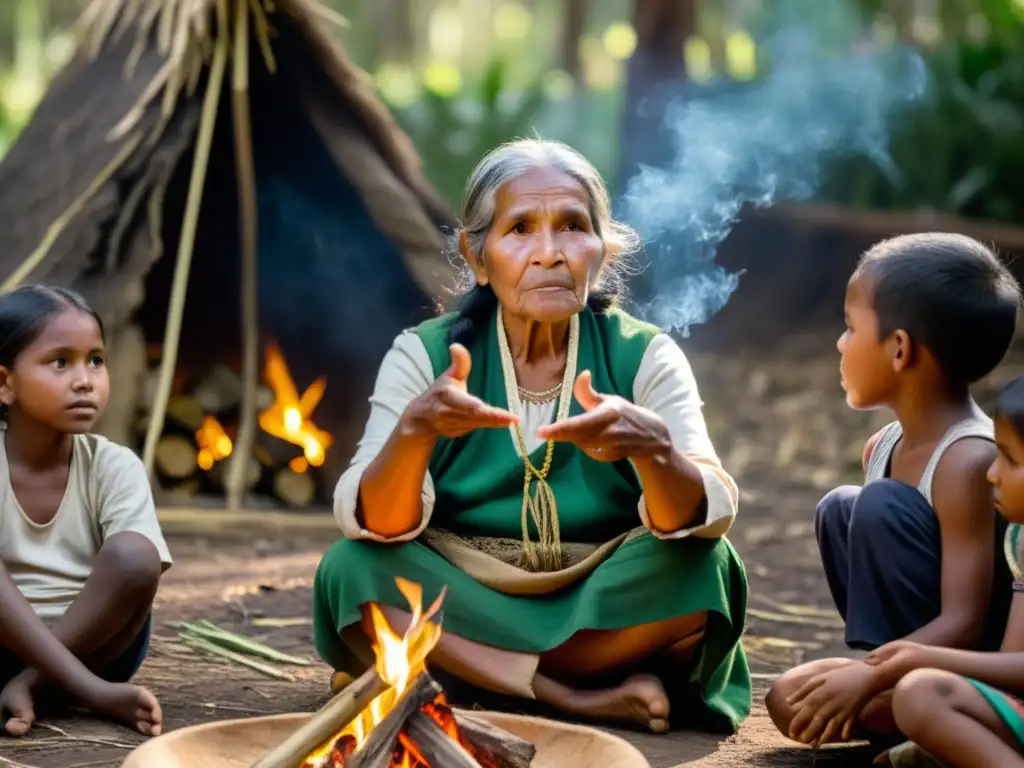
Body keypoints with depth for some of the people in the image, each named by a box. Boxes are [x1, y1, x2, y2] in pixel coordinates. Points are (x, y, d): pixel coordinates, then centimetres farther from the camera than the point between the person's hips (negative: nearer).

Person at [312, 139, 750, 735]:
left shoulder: (645, 357, -4)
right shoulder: (424, 355, -4)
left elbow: (707, 517, -20)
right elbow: (375, 524, -17)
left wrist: (652, 447, -42)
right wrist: (413, 431, -38)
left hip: (604, 614, 0)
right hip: (458, 612, 0)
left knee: (700, 567, -27)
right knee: (352, 570, -26)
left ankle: (462, 682, -15)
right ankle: (582, 699, -21)